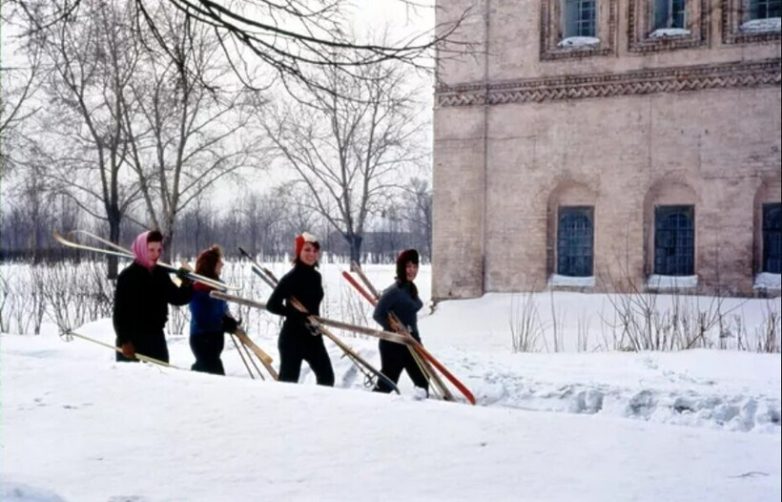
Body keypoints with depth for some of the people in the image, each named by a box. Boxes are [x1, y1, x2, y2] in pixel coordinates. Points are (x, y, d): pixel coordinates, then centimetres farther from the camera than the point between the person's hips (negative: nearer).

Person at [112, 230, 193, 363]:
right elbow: (120, 311, -11)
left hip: (156, 337, 6)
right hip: (132, 338, -6)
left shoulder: (161, 274, 7)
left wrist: (187, 285, -12)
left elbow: (177, 298, 10)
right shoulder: (127, 275, -9)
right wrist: (124, 341, -16)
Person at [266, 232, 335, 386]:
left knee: (327, 377, 9)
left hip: (313, 336, 7)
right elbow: (272, 305, -19)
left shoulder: (316, 277, 8)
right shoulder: (291, 278, -15)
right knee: (288, 380, -4)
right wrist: (298, 315, -23)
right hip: (293, 337, -7)